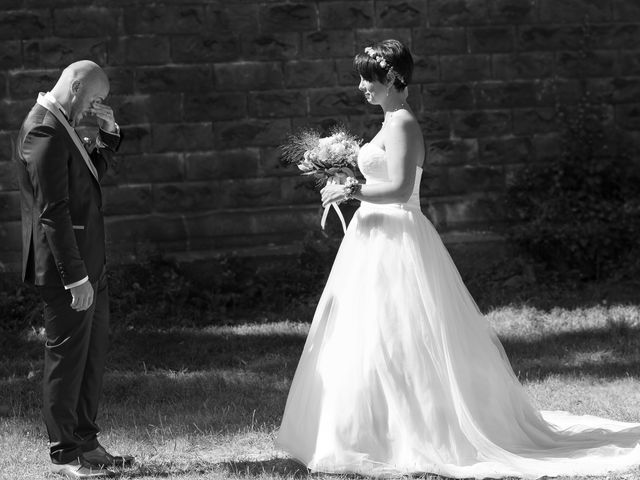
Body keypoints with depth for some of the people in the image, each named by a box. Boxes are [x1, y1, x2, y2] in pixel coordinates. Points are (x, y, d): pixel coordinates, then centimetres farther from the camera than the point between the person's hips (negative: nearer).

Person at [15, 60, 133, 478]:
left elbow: (92, 172, 26)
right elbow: (52, 212, -23)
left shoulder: (62, 126, 11)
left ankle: (86, 443, 26)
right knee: (67, 356, -2)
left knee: (94, 350, 16)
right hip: (66, 263, -10)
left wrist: (107, 133, 7)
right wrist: (75, 277, -24)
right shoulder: (45, 132, -19)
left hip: (88, 262, 10)